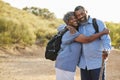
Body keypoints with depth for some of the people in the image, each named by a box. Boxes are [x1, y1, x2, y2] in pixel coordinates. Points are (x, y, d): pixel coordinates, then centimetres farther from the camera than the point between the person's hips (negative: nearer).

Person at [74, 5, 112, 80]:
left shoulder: (98, 23, -5)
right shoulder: (78, 27, 8)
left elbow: (106, 39, -15)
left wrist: (106, 50, -37)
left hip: (97, 63, -5)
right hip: (83, 64, 5)